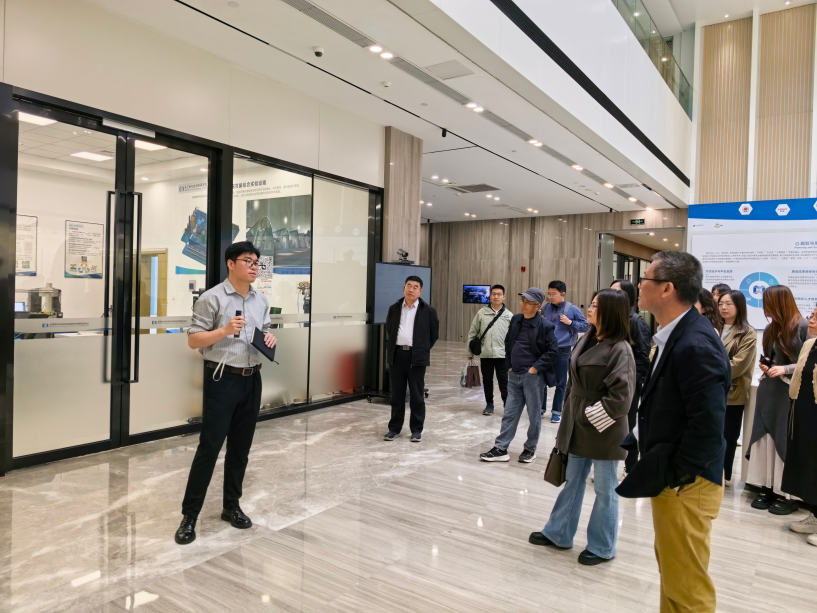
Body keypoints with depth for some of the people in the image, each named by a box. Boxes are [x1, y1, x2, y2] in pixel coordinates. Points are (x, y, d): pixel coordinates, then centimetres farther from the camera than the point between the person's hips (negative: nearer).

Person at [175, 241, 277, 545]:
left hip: (252, 379, 6)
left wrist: (270, 337, -1)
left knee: (241, 447, 12)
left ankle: (231, 506, 26)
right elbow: (193, 340, -9)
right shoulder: (212, 298, -9)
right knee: (209, 446, -3)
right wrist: (224, 331, -23)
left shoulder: (261, 300, 10)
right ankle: (189, 515, 10)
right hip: (222, 379, -6)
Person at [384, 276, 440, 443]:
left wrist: (423, 349, 6)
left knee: (417, 396, 4)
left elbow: (434, 333, 6)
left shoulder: (428, 310, -1)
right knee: (397, 395, 9)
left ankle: (416, 430, 14)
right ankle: (394, 428, 19)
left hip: (416, 357, -3)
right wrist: (391, 348, 13)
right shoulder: (394, 308, 9)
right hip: (397, 355, 3)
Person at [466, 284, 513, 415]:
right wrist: (470, 351, 6)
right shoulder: (481, 313, 2)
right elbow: (472, 333, 7)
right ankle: (489, 404, 25)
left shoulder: (509, 315, 1)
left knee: (503, 381, 1)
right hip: (485, 354, 1)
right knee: (487, 380, 11)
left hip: (502, 354, -1)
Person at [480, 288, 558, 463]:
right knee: (510, 413, 9)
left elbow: (553, 351, -11)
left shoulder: (545, 326, -12)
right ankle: (500, 449, 14)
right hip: (514, 375, 6)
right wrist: (509, 365, 10)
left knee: (533, 414, 9)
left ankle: (530, 449, 24)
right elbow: (508, 342, 17)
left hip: (533, 377, -5)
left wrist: (536, 368, -13)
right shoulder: (515, 319, 5)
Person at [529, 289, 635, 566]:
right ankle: (558, 533, 33)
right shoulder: (587, 340, 6)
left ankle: (602, 547, 25)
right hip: (578, 426, 8)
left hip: (603, 430, -7)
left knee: (605, 489, 9)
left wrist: (591, 416, -15)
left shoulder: (619, 349, -17)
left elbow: (620, 398, -22)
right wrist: (570, 412, 11)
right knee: (572, 482, 19)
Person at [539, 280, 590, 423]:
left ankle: (556, 411, 21)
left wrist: (570, 322, -13)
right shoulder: (545, 308, 4)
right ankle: (541, 408, 25)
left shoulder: (572, 309, -5)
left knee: (560, 383, 8)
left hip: (562, 351, -3)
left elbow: (586, 326, 0)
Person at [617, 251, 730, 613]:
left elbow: (708, 428, -25)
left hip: (685, 486, -9)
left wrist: (673, 477, -16)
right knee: (671, 570, 24)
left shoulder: (696, 345, -24)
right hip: (670, 478, 9)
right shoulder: (676, 336, 5)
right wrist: (638, 440, 7)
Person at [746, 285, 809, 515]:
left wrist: (786, 369, -18)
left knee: (786, 441, -2)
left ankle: (787, 494, 9)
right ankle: (768, 488, 14)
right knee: (766, 439, 6)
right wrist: (765, 367, 3)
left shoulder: (802, 326, -9)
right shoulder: (771, 328, 11)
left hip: (790, 393, -6)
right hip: (768, 391, 6)